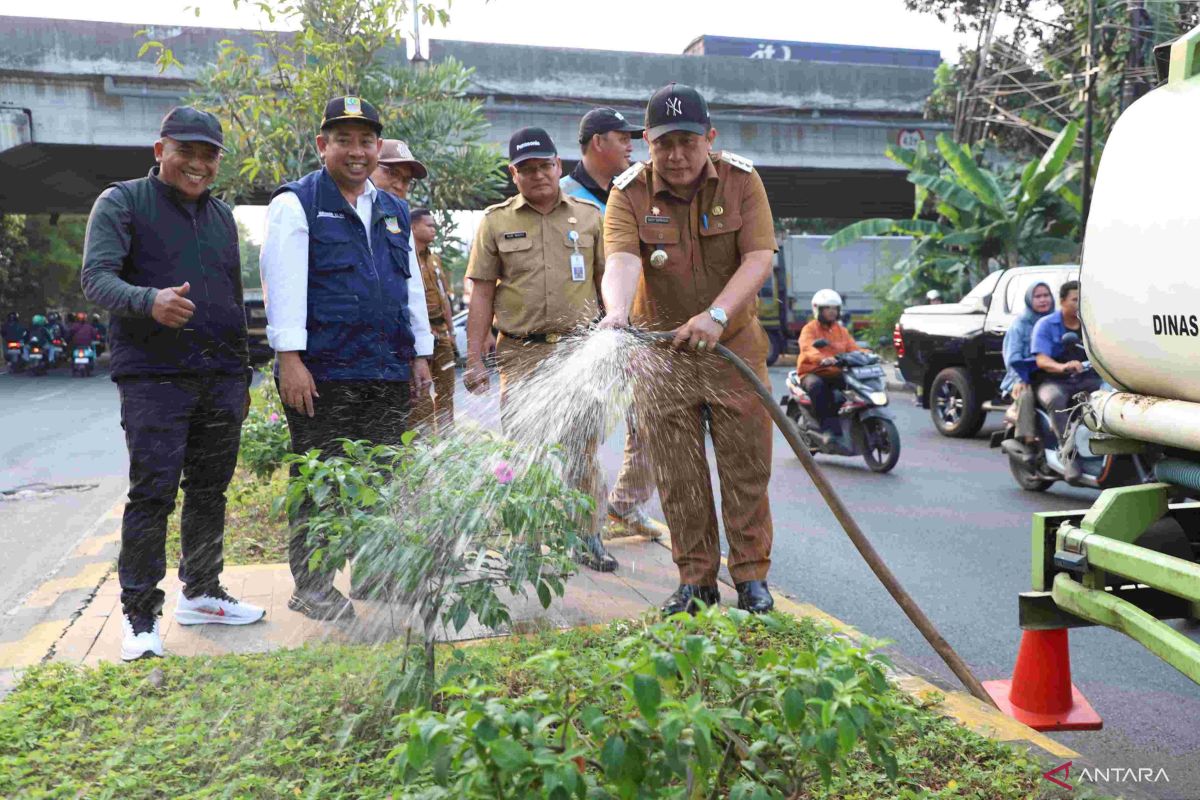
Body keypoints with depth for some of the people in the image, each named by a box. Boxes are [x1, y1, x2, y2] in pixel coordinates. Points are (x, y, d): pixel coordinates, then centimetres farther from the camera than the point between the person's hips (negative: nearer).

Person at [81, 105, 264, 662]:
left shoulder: (221, 215, 18)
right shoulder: (122, 203, 0)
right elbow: (96, 277, -12)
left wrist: (241, 375, 21)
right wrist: (149, 301, -33)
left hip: (220, 378, 6)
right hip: (153, 375, -5)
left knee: (210, 492, 10)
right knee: (152, 494, -7)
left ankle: (200, 594, 24)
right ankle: (139, 616, 3)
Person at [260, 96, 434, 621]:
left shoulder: (394, 211, 19)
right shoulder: (296, 203, 0)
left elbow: (412, 286, 22)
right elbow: (283, 282, -8)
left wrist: (419, 354, 17)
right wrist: (289, 359, -15)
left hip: (388, 374, 6)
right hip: (322, 373, -6)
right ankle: (311, 586, 12)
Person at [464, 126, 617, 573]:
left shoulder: (588, 216, 11)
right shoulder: (496, 221, 8)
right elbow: (482, 294, 5)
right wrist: (474, 360, -1)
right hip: (521, 354, 0)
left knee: (584, 449, 4)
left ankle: (588, 539, 16)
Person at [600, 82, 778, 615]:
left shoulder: (742, 181, -4)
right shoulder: (629, 193, -6)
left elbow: (758, 259, -14)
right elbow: (621, 260, -22)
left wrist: (715, 316, -30)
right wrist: (617, 312, -44)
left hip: (734, 348, 0)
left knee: (746, 469, 5)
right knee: (678, 477, 5)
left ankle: (751, 577, 20)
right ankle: (696, 580, 19)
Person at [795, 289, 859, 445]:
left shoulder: (842, 330, 19)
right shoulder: (809, 329, -2)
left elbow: (853, 349, 7)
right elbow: (808, 349, -22)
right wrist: (823, 359, -43)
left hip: (836, 373, 5)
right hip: (812, 373, -5)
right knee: (817, 385, -39)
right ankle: (828, 428, -36)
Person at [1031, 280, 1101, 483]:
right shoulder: (1046, 325, 1)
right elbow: (1041, 359, -12)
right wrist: (1062, 367, -33)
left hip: (1086, 379, 4)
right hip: (1053, 381, -4)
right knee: (1055, 398, -37)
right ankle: (1068, 452, -39)